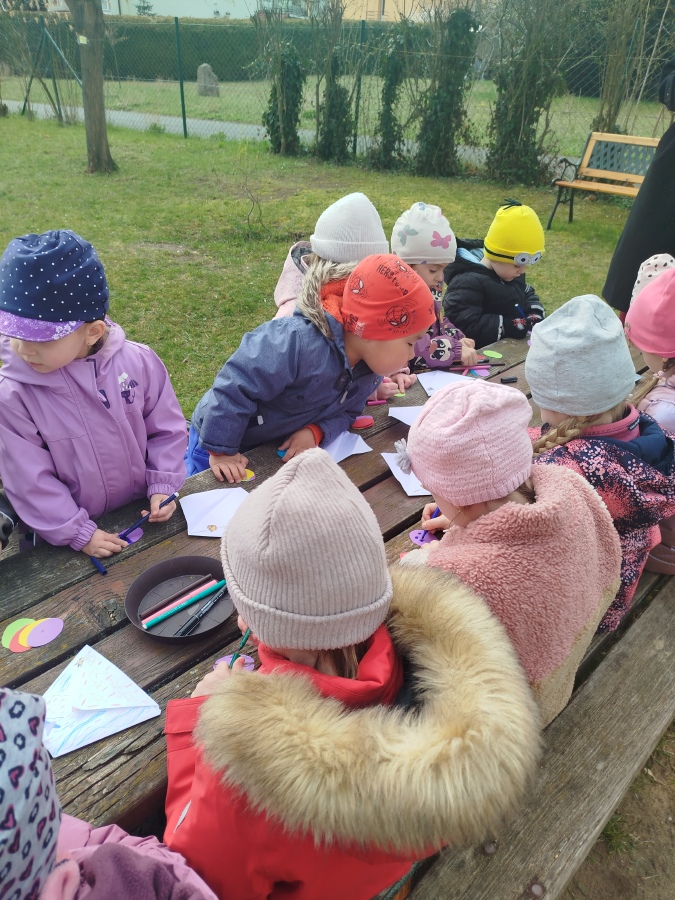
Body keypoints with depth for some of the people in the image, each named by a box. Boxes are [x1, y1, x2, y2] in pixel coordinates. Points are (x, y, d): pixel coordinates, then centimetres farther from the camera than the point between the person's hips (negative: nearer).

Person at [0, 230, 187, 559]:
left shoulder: (138, 362, -17)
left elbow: (166, 428, -3)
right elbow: (29, 481, -14)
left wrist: (162, 486, -8)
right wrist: (79, 533, -13)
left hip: (142, 511, 2)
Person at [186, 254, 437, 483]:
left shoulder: (370, 368, -13)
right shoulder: (297, 343, -40)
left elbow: (346, 412, -3)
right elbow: (233, 389, -36)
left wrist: (317, 432, -24)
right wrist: (220, 451, -29)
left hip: (282, 446, 7)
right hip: (224, 437, -6)